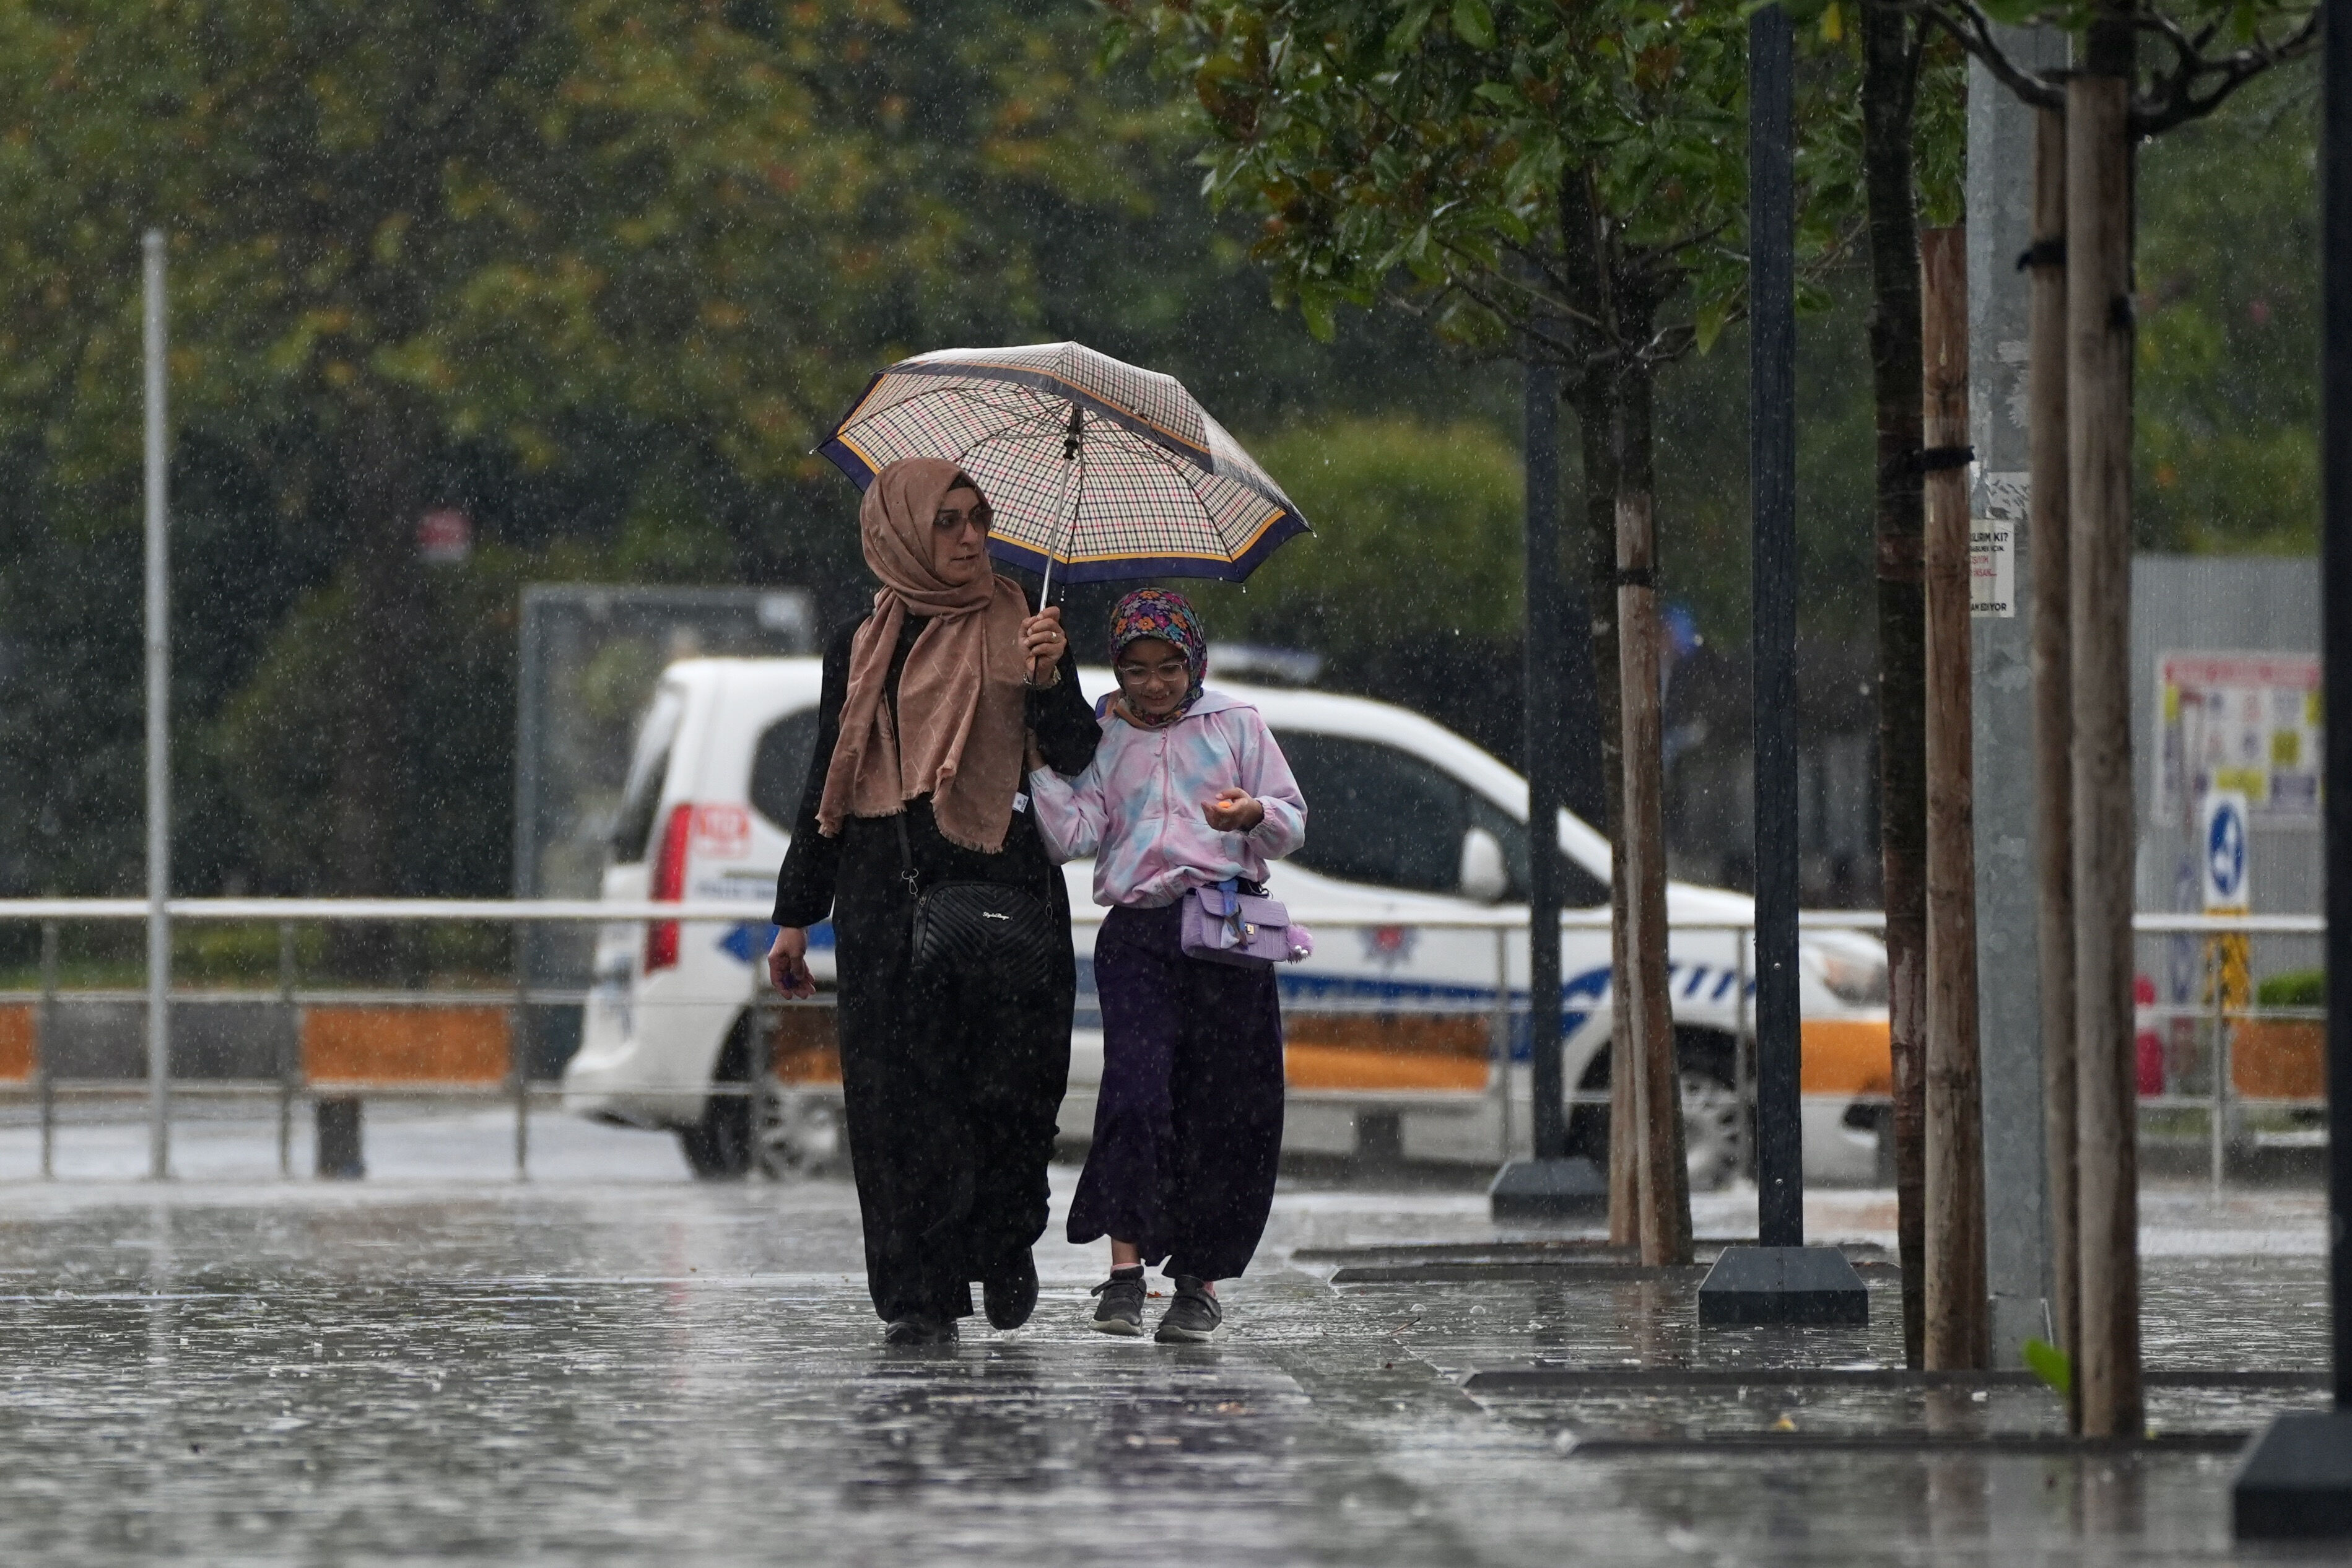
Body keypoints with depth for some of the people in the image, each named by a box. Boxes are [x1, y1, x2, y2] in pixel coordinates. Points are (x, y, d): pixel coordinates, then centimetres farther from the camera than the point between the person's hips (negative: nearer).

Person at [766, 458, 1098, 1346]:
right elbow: (827, 784, 16)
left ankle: (1006, 1245, 20)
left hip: (1002, 883, -1)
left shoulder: (1016, 630, 8)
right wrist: (796, 916, 14)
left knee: (1009, 1086, -6)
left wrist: (1049, 680, -19)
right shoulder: (861, 650, 12)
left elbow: (1077, 758, 0)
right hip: (887, 895, 1)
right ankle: (920, 1295, -3)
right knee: (899, 1093, -5)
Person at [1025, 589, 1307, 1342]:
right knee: (1136, 1085, -17)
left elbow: (1292, 824, 9)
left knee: (1224, 1104, -2)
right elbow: (1073, 836, 2)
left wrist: (1257, 815, -12)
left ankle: (1200, 1279, 8)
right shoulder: (1099, 740, 13)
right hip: (1138, 932, 0)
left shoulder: (1236, 725, 12)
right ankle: (1125, 1267, -18)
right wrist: (1039, 764, -6)